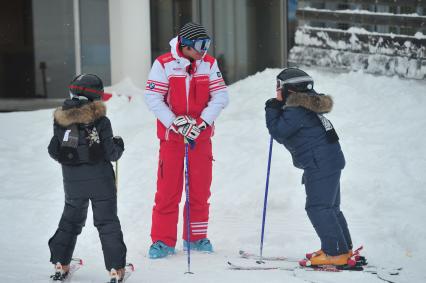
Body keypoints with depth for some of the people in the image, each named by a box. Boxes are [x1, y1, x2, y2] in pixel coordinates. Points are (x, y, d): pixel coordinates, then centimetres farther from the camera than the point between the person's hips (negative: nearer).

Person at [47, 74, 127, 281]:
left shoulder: (60, 120, -2)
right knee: (107, 222, 4)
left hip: (72, 181, 3)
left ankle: (61, 263, 19)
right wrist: (119, 145, 9)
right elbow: (111, 154, -11)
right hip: (100, 180, -3)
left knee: (71, 219, 20)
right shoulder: (101, 121, -13)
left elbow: (54, 152, 3)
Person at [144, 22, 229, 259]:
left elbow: (220, 96, -4)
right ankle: (163, 241, 3)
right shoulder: (163, 64, -10)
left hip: (201, 135, 3)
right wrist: (177, 123, -19)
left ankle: (196, 237, 20)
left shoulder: (209, 64, 0)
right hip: (171, 134, -3)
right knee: (168, 189, -3)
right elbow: (153, 99, -12)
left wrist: (201, 122, -16)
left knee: (200, 188, 8)